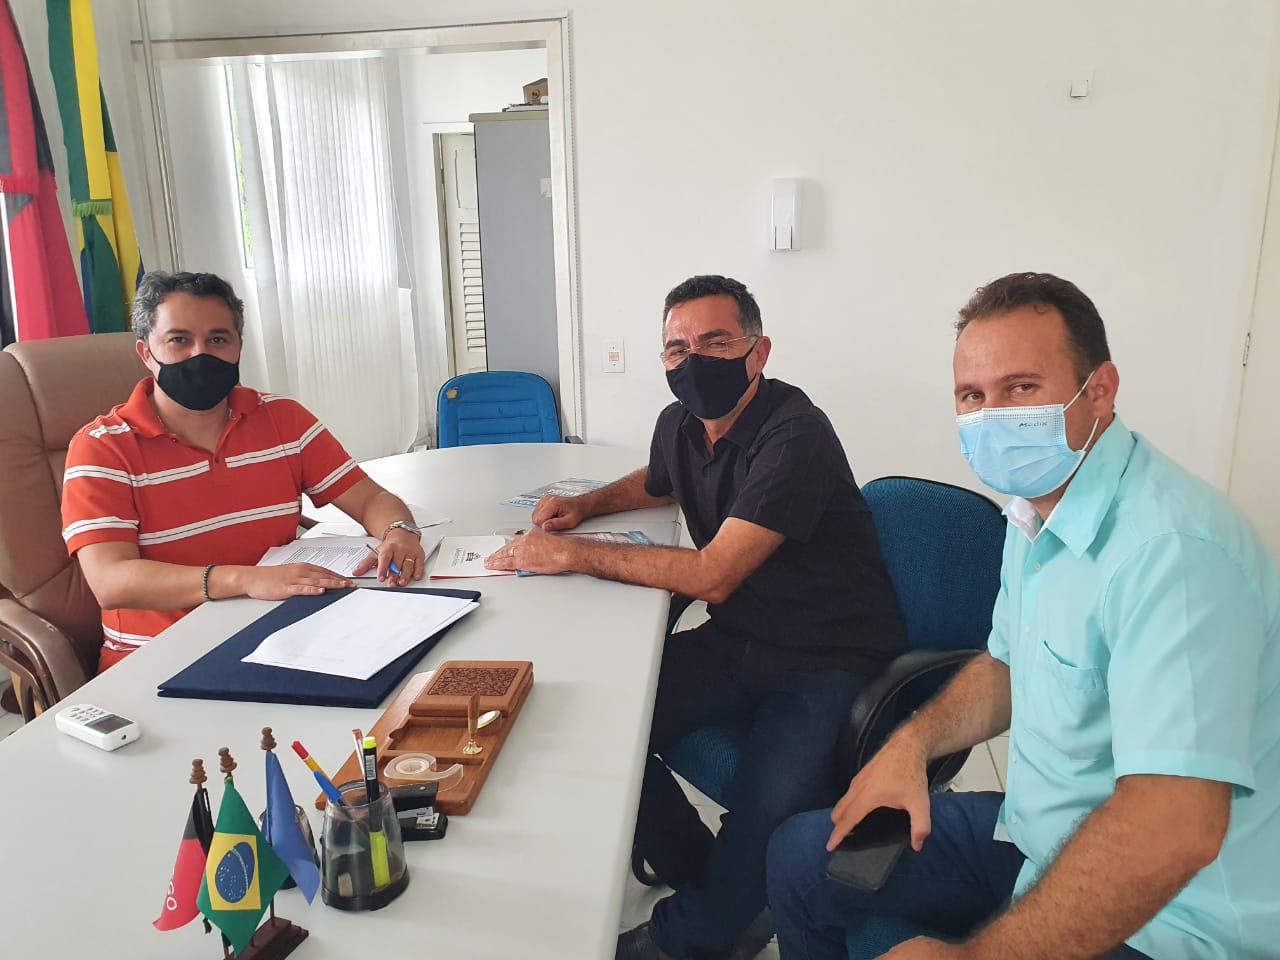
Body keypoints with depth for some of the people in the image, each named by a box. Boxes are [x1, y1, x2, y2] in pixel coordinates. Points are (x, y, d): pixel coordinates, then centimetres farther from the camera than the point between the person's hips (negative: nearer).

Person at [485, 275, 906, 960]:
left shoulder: (794, 435, -20)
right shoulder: (680, 425, 5)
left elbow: (711, 575, -25)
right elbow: (656, 484, 32)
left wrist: (571, 554, -19)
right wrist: (582, 505, 14)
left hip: (828, 664, -7)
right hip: (739, 640, 7)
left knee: (764, 815, -29)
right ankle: (711, 885, 13)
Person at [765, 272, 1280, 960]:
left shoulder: (1173, 547, -29)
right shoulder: (1036, 506, 3)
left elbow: (1174, 831, -35)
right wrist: (914, 742, 0)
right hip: (1033, 838, 9)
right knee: (800, 854, 9)